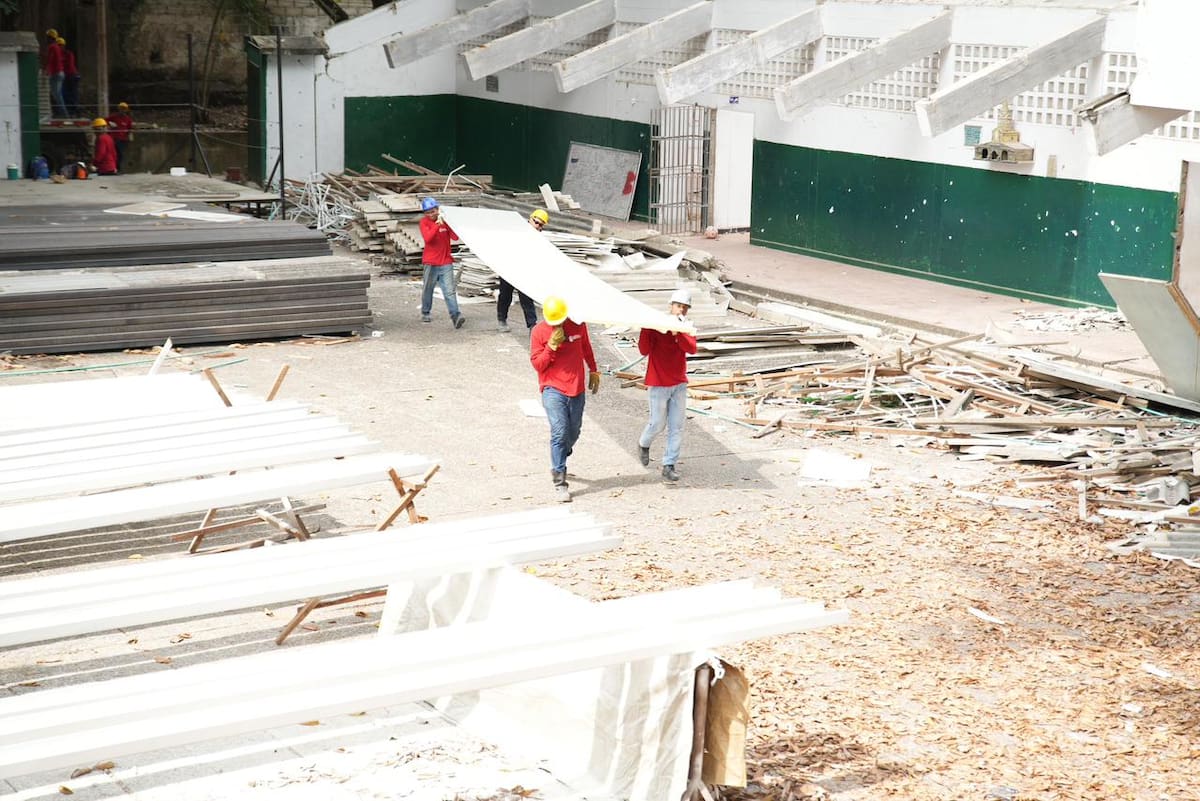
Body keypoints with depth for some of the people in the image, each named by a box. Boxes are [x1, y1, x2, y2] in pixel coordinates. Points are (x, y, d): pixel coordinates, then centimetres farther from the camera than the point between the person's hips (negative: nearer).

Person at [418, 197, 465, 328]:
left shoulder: (446, 219, 2)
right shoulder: (424, 222, -4)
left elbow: (455, 237, -8)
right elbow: (427, 238, -22)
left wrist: (447, 222, -19)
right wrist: (437, 224, -30)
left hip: (446, 262, 1)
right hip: (430, 263, -1)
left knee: (450, 291, -9)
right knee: (427, 289, 11)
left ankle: (456, 316, -19)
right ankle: (425, 313, 30)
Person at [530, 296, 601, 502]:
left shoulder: (578, 325, 1)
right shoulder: (539, 332, -6)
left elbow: (586, 348, 19)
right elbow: (537, 364, -5)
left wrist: (593, 371, 25)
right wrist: (551, 346, -18)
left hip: (577, 389, 4)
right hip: (553, 390, -4)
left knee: (573, 432, 14)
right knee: (559, 433, -14)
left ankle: (558, 464, 42)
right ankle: (559, 483, -12)